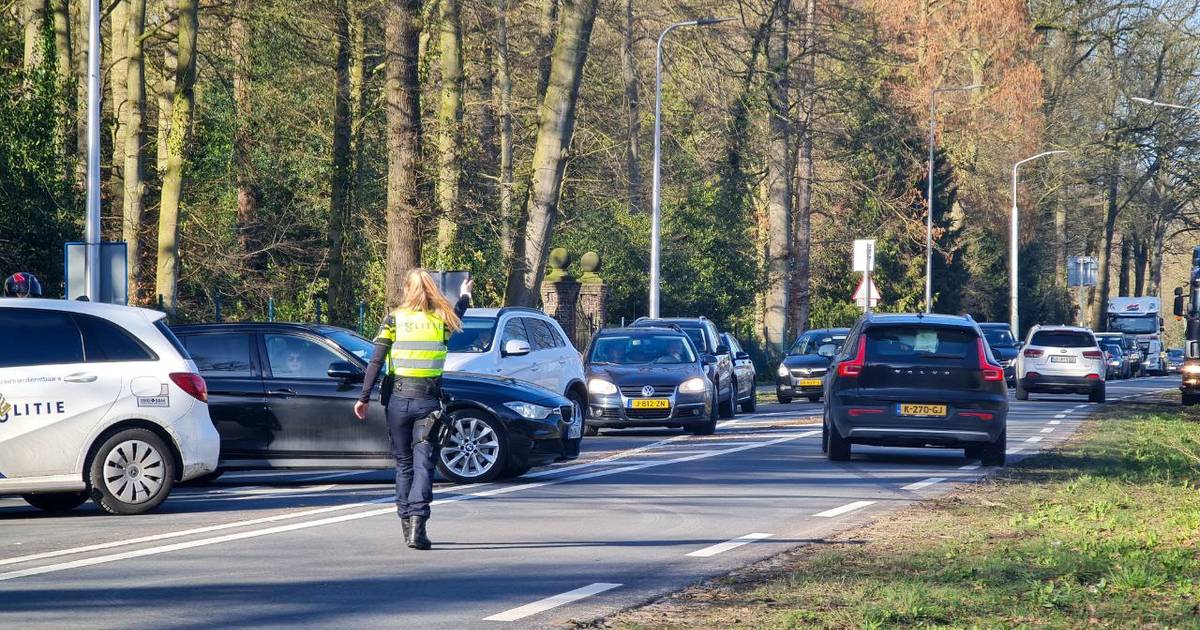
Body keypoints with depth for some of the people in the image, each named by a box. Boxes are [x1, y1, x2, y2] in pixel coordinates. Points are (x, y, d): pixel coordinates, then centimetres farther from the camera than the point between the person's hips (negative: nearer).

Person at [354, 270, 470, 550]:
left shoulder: (393, 320, 0)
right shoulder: (441, 320, 4)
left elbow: (375, 363, -5)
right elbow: (456, 317, 29)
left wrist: (364, 398, -2)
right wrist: (465, 296, 50)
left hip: (398, 399, 1)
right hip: (428, 401, -1)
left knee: (403, 463, 14)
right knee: (423, 463, -5)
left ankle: (406, 523, 18)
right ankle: (417, 523, -21)